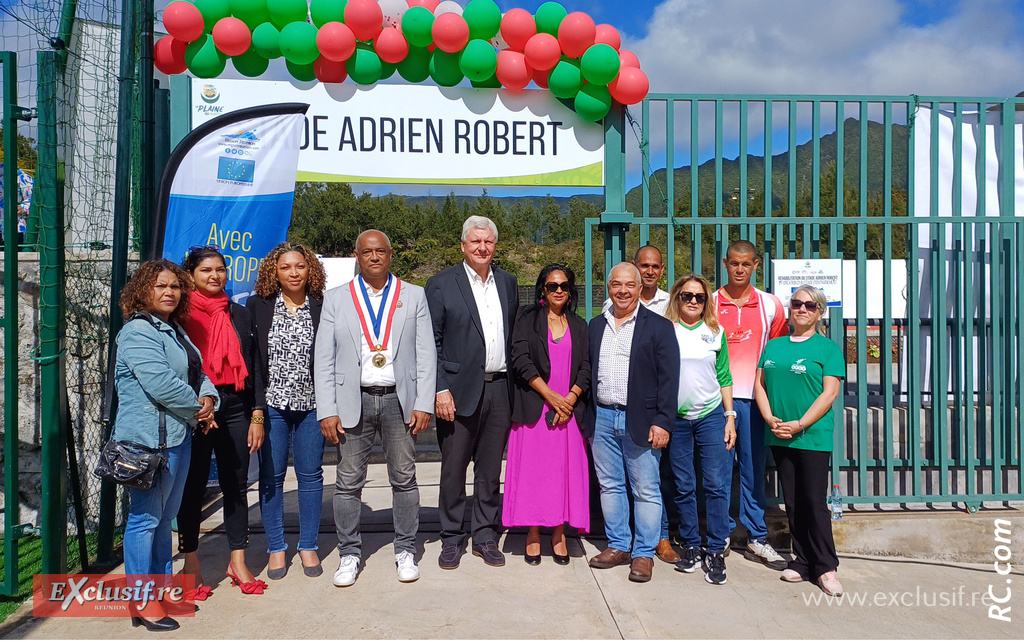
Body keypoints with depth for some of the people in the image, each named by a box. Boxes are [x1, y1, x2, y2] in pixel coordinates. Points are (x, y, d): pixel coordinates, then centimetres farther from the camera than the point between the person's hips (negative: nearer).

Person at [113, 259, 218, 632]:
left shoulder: (174, 329, 16)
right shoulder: (138, 332, -14)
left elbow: (197, 373, 17)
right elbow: (161, 384, -24)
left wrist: (208, 398, -4)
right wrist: (197, 409, -10)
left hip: (178, 435, 9)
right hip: (149, 438, -9)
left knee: (165, 517, 17)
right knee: (145, 519, 0)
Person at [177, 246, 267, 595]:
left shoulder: (240, 315, 11)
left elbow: (254, 366, 10)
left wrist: (257, 416, 4)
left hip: (235, 407, 3)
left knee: (236, 485, 8)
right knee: (193, 486, 6)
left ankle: (238, 561, 19)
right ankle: (191, 563, 21)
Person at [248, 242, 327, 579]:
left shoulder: (323, 309, 1)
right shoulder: (258, 306, 1)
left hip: (311, 405, 0)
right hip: (272, 404, 0)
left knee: (310, 474, 8)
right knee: (271, 476, 7)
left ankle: (308, 546, 23)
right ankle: (276, 548, 23)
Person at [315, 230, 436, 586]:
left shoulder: (414, 296, 6)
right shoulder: (336, 299, 7)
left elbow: (426, 354, 3)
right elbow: (324, 359, 3)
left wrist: (424, 404, -5)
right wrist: (327, 411, -5)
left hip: (399, 399, 0)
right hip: (352, 401, 0)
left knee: (404, 479, 7)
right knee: (348, 482, 6)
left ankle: (405, 551, 22)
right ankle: (349, 554, 22)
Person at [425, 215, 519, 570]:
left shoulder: (508, 282, 12)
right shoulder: (441, 284, -2)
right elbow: (431, 342, -5)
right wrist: (440, 390, -12)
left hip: (499, 390, 4)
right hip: (460, 391, -3)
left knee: (490, 470, 12)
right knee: (453, 469, 5)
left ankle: (485, 537, 26)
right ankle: (451, 540, 21)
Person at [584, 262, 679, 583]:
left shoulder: (658, 326, -2)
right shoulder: (595, 326, 12)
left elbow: (669, 378, -6)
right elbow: (586, 372, 13)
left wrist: (662, 422, -13)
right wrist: (586, 416, 7)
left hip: (640, 420, -4)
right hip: (601, 418, 4)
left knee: (646, 490, 3)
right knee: (609, 485, 12)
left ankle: (644, 554, 16)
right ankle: (618, 546, 26)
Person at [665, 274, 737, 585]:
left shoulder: (715, 332, 7)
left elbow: (724, 377, 10)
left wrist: (730, 416, 4)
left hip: (711, 416, 1)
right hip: (676, 419, 0)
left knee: (717, 484, -2)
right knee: (684, 487, 7)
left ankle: (716, 552, 8)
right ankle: (691, 546, 21)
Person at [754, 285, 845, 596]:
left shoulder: (827, 348, 0)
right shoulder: (774, 346, 13)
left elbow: (829, 393, -8)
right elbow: (759, 384, 9)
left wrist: (800, 424, -16)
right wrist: (770, 419, -6)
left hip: (813, 437, -4)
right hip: (779, 438, 5)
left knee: (814, 502, -2)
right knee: (792, 502, 10)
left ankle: (825, 567, 10)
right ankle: (802, 561, 22)